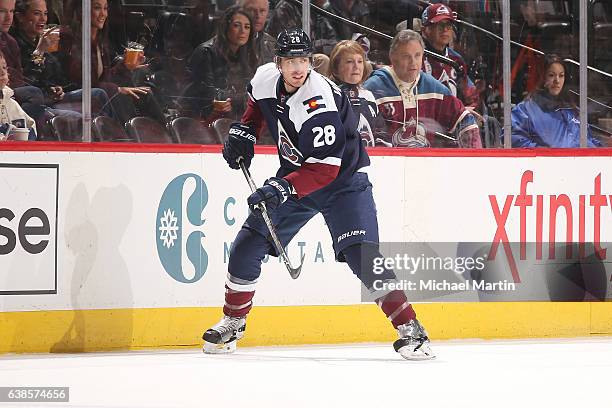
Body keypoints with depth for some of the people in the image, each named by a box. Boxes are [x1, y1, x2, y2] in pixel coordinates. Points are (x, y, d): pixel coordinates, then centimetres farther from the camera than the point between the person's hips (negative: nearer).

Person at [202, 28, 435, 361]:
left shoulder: (320, 102, -31)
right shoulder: (265, 78, -10)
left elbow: (325, 168, -33)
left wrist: (282, 188, -42)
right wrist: (243, 131, 5)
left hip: (342, 180, -7)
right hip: (294, 176, 7)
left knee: (362, 254, -22)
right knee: (248, 244, 1)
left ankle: (410, 330, -19)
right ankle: (232, 323, 19)